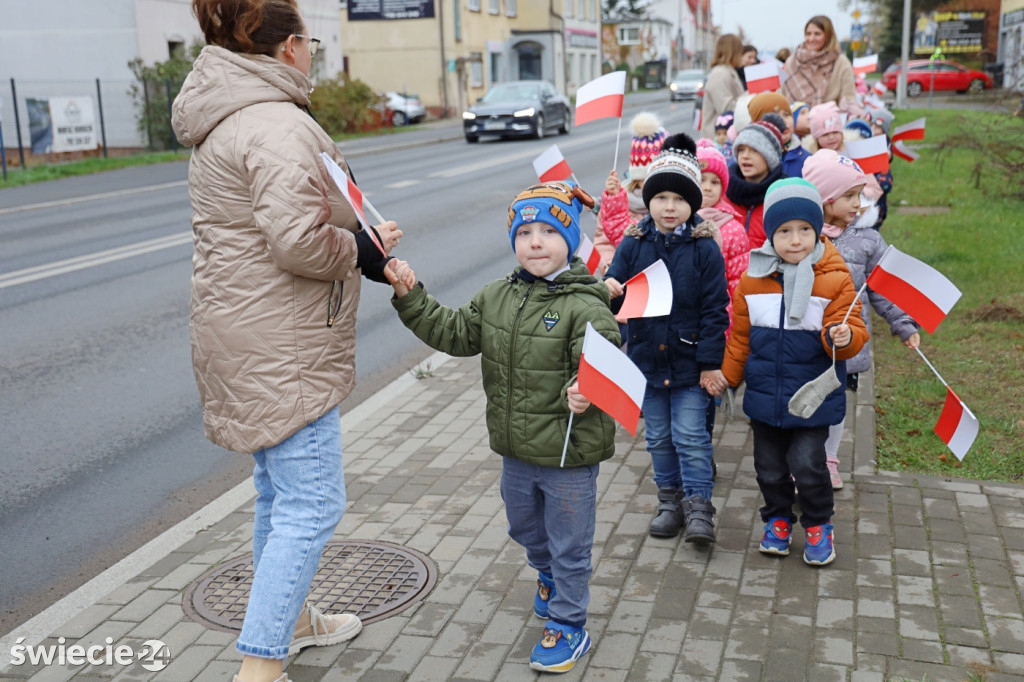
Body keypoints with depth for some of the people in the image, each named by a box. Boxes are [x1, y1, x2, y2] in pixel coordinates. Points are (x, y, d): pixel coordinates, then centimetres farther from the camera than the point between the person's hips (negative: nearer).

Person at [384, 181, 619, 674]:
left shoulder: (585, 307, -19)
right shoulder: (495, 298, 2)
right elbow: (453, 333, 7)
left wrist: (583, 393, -48)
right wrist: (411, 298, -3)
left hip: (570, 452, -7)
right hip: (516, 449, 7)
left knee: (569, 544, 9)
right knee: (524, 528, 28)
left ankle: (568, 624, 28)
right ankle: (550, 576, 58)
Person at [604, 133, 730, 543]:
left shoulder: (704, 248, -9)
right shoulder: (633, 244, -2)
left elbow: (715, 309, -8)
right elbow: (615, 287, 2)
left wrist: (710, 362, -10)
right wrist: (608, 290, -24)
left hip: (689, 360, -3)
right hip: (647, 358, 4)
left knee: (691, 437, -1)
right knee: (658, 437, 15)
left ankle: (699, 506, 13)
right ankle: (669, 500, 31)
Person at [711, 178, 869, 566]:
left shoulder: (835, 279, -9)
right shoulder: (753, 278, -1)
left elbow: (851, 329, -10)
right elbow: (740, 336, 8)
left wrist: (842, 338, -32)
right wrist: (727, 376, 9)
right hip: (764, 394, 3)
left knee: (807, 465, -3)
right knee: (769, 466, 15)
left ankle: (818, 524, 23)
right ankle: (778, 520, 37)